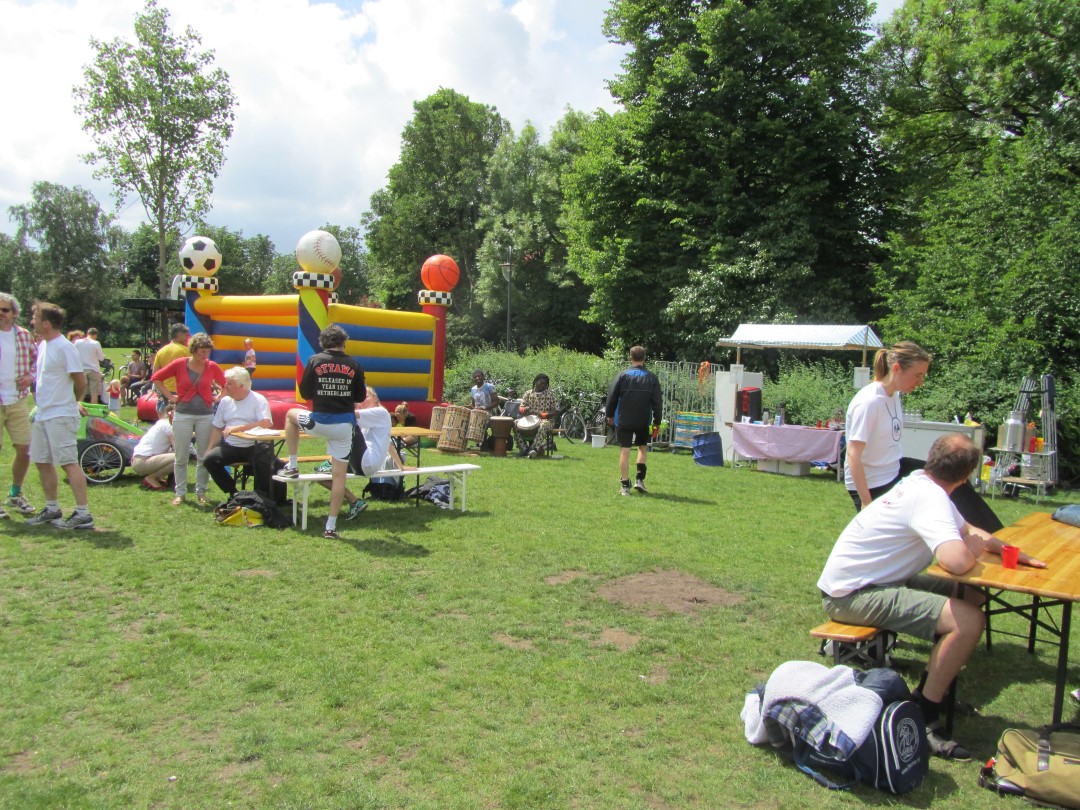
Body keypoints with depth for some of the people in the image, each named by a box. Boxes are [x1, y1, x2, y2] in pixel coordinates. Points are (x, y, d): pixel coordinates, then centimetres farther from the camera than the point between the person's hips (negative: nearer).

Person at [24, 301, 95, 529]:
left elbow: (81, 381, -13)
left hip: (61, 415, -10)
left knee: (69, 463, -10)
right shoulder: (42, 345, 13)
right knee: (42, 461, 15)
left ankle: (83, 513, -9)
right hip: (42, 414, 10)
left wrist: (72, 402, 1)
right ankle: (52, 508, 27)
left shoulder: (64, 347, -15)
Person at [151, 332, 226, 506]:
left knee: (204, 457, 5)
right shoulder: (179, 364, -4)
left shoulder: (212, 367, -1)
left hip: (206, 416, 1)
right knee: (181, 457, 5)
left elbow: (226, 385, 13)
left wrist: (217, 398, 1)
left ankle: (201, 492, 17)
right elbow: (156, 378, 6)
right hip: (183, 415, -1)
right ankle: (180, 492, 16)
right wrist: (170, 396, 0)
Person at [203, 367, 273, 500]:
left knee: (263, 462, -33)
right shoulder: (225, 401, 13)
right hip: (230, 446, 5)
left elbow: (266, 423, -17)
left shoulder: (258, 400, -2)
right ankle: (233, 492, 0)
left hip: (254, 446, -5)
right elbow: (217, 428, 14)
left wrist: (239, 428, -22)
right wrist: (210, 449, 1)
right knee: (209, 459, -18)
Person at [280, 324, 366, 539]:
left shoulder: (315, 360, -3)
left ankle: (292, 466, 31)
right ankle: (331, 526, 8)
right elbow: (360, 397, 7)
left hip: (319, 421, -1)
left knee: (291, 415, 32)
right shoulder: (353, 365, 0)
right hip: (344, 425, 1)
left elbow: (305, 393, 1)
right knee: (339, 475, 7)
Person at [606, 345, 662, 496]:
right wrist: (657, 422, 7)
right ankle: (639, 479, 12)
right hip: (643, 421, 1)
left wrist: (610, 415, 13)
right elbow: (657, 402, 0)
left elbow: (612, 397, -1)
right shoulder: (651, 377, 0)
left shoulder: (622, 375, -3)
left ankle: (625, 486, 3)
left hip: (623, 420, -1)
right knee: (643, 447, 21)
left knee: (624, 451, 2)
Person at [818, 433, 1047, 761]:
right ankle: (924, 719, -9)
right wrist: (976, 547, -13)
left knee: (971, 596, 12)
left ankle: (932, 688, 21)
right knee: (969, 620, -22)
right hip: (851, 594, -10)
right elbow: (956, 561, -37)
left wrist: (1014, 554, 6)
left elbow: (965, 528, 23)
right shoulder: (930, 498, -22)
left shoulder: (920, 483, 8)